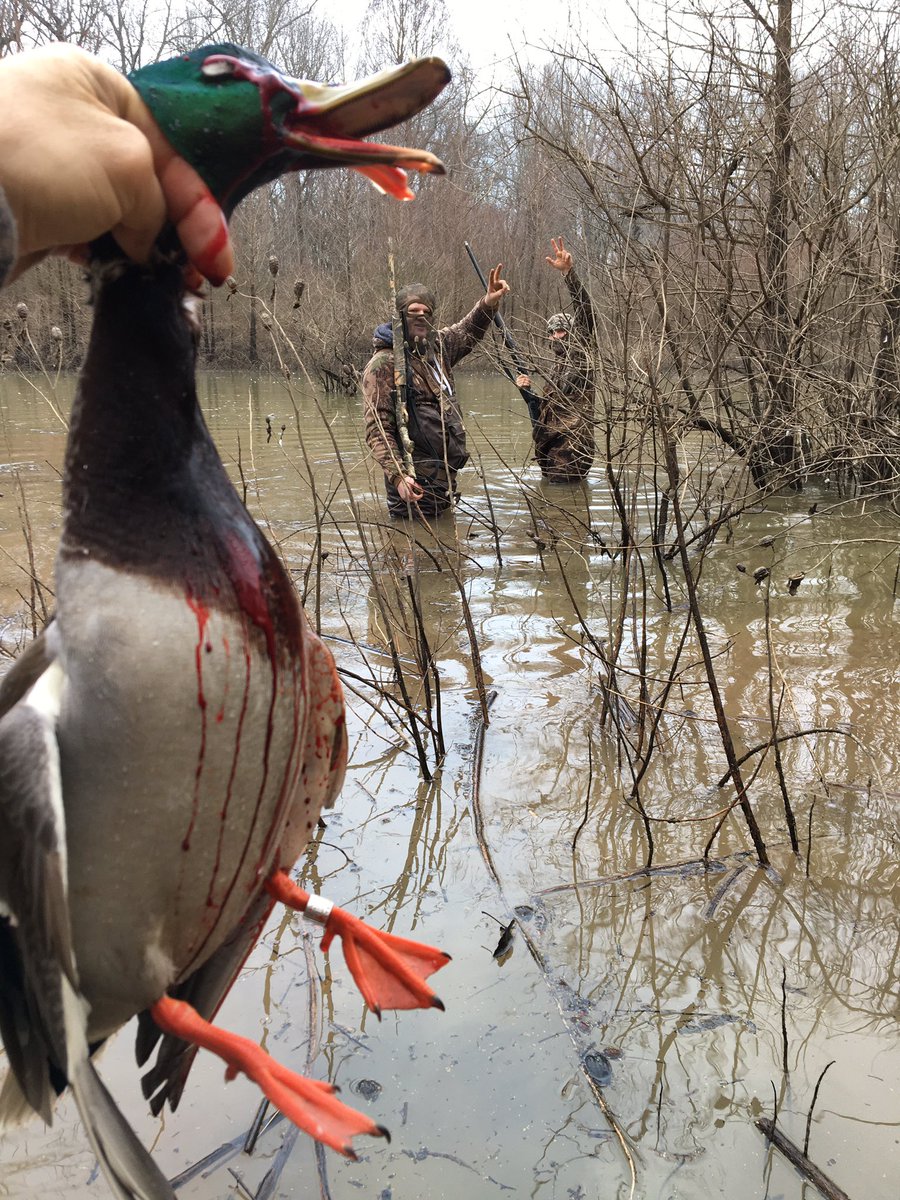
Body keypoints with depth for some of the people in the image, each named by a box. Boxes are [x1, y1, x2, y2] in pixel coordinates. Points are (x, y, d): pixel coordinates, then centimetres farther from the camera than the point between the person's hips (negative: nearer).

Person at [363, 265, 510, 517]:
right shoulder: (383, 364, -12)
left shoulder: (437, 346, 11)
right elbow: (377, 430, -17)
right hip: (415, 485, -8)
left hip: (446, 476, 8)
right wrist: (398, 475, -28)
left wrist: (488, 303, 12)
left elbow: (468, 331, 32)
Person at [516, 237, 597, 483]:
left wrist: (568, 272, -24)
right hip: (550, 441, 9)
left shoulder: (582, 352, 1)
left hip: (573, 440, -9)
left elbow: (585, 310, -14)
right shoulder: (553, 367, 23)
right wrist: (527, 392, 5)